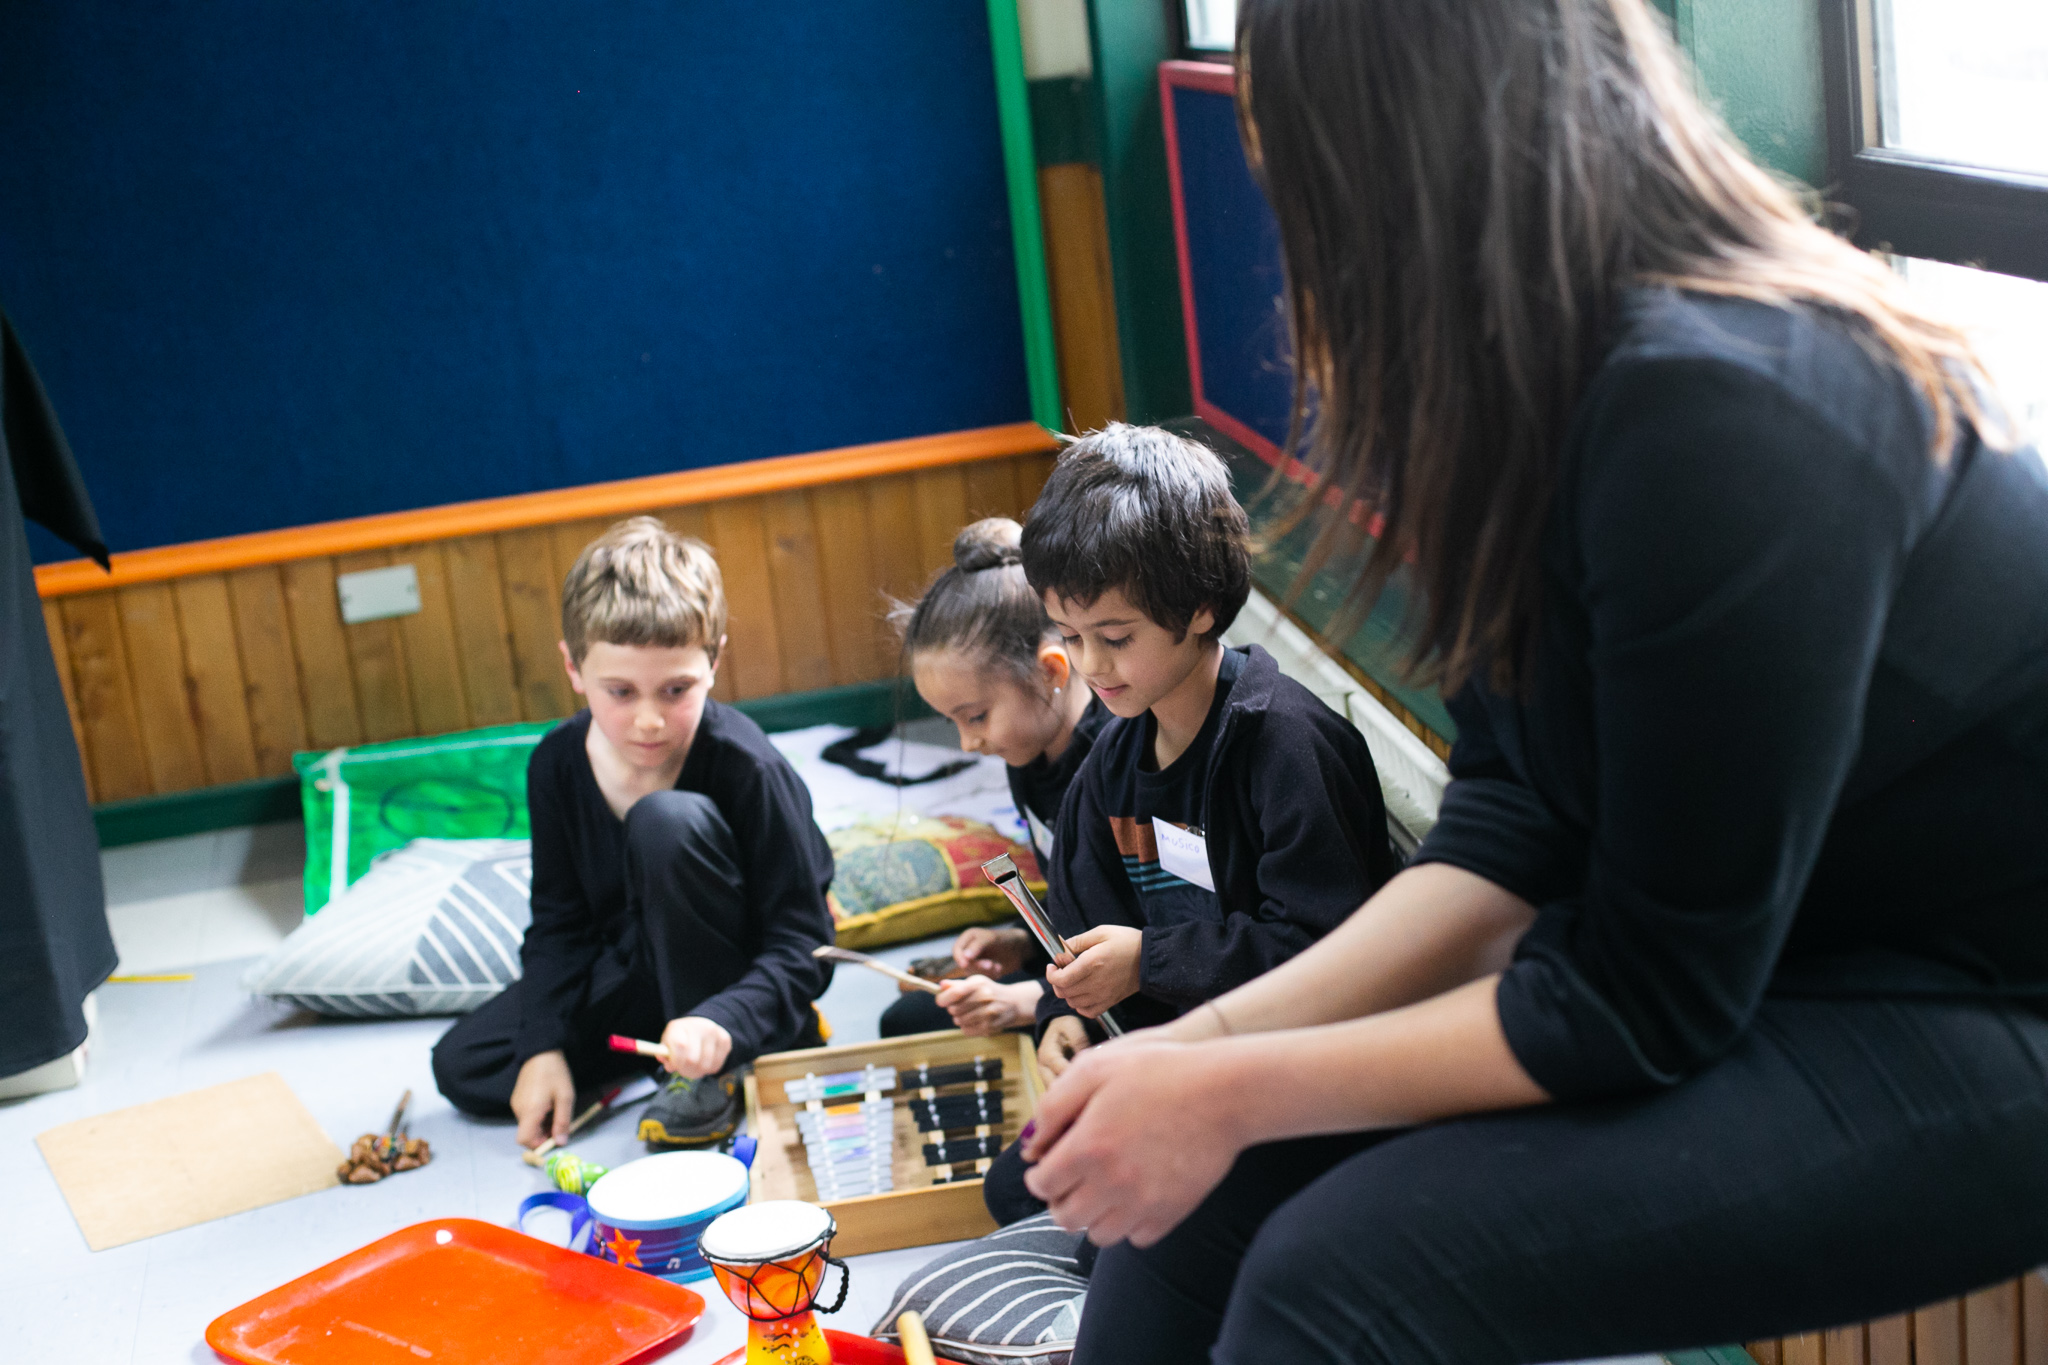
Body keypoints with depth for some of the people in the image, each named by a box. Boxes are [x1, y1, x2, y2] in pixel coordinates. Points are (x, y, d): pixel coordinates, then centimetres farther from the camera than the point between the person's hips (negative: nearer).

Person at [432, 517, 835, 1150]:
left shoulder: (745, 766, -27)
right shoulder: (557, 765, -10)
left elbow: (799, 943, -25)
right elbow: (560, 921, 0)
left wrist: (724, 1021, -44)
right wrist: (544, 1044, -14)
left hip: (745, 974, -5)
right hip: (634, 966, 6)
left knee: (669, 820, -34)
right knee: (461, 1068, -7)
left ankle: (723, 1072, -19)